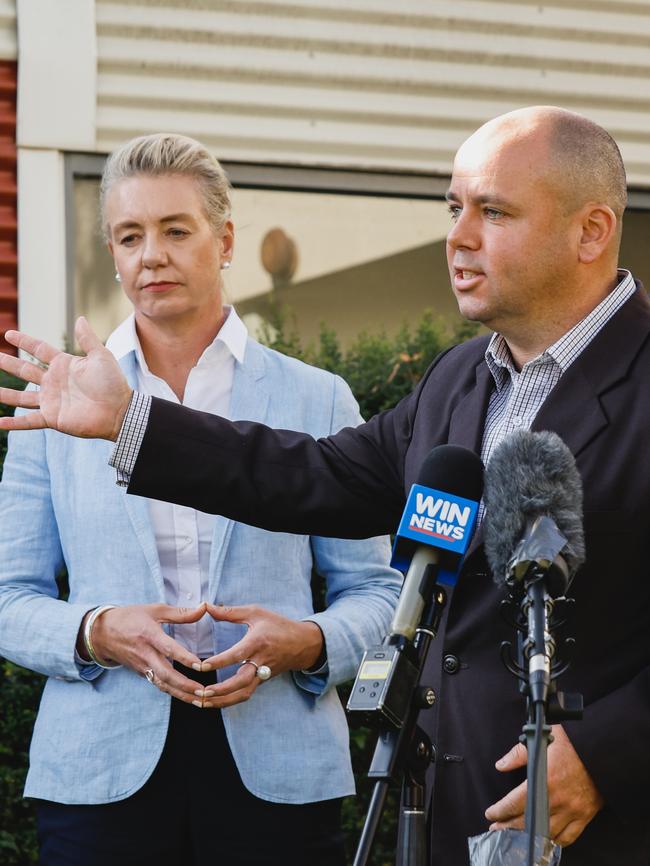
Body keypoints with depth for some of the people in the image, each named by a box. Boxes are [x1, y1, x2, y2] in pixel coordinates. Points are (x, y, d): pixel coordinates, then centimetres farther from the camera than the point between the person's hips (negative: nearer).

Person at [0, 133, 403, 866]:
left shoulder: (317, 400, 5)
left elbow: (372, 588, 6)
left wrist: (308, 642, -14)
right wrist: (97, 632, -13)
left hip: (277, 768, 0)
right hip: (101, 769, 0)